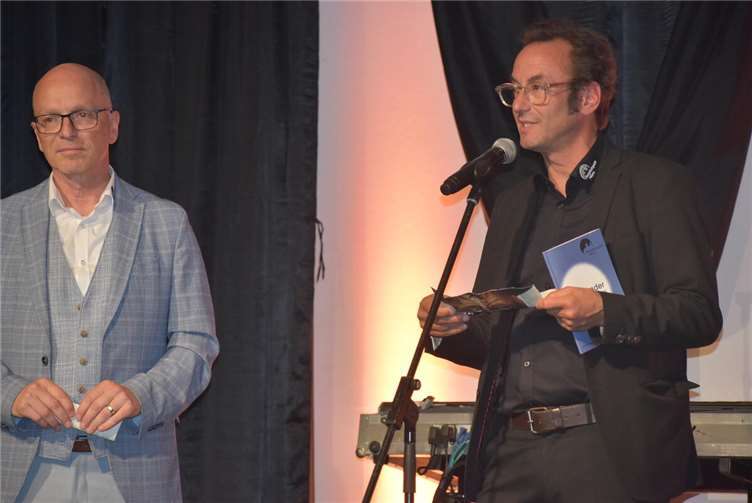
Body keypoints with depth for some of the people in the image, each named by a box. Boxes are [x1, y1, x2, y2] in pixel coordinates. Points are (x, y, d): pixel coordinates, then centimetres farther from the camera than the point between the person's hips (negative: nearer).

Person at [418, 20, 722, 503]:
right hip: (511, 453, 5)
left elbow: (701, 314, -7)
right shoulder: (513, 194, 20)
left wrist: (604, 312, -21)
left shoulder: (655, 184, 2)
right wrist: (450, 327, 1)